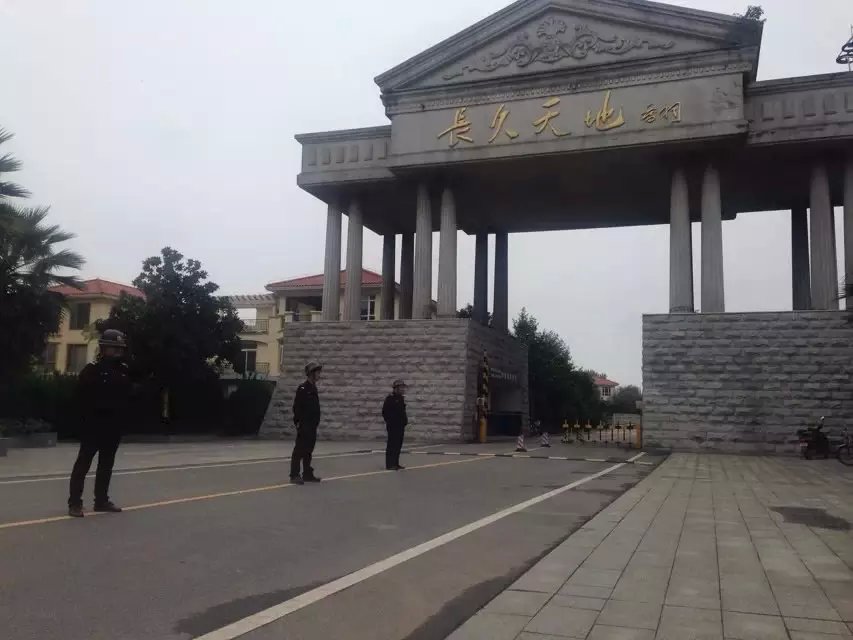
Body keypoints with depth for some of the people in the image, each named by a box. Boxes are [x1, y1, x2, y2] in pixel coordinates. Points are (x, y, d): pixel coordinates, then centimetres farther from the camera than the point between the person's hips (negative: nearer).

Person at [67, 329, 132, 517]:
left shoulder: (124, 371, 8)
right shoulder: (92, 369, -9)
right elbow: (82, 397, -11)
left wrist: (122, 414, 5)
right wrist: (89, 415, -13)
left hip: (114, 425, 6)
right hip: (93, 424, -6)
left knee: (107, 464, 12)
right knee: (83, 462, -4)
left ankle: (101, 500, 21)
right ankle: (75, 503, -1)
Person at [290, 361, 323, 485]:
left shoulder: (313, 388, 14)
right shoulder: (303, 388, -13)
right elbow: (297, 407, -17)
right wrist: (298, 422, -20)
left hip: (312, 426, 9)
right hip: (304, 426, -9)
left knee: (308, 451, 14)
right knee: (299, 450, -6)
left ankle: (307, 474, 21)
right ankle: (294, 475, -2)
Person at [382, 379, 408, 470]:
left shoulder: (401, 398, 14)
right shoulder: (390, 399, -12)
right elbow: (385, 412, -14)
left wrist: (405, 419, 11)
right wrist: (389, 421, -14)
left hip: (400, 425, 8)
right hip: (393, 426, -8)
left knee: (398, 445, 12)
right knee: (392, 445, -6)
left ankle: (396, 463, 20)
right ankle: (389, 464, -2)